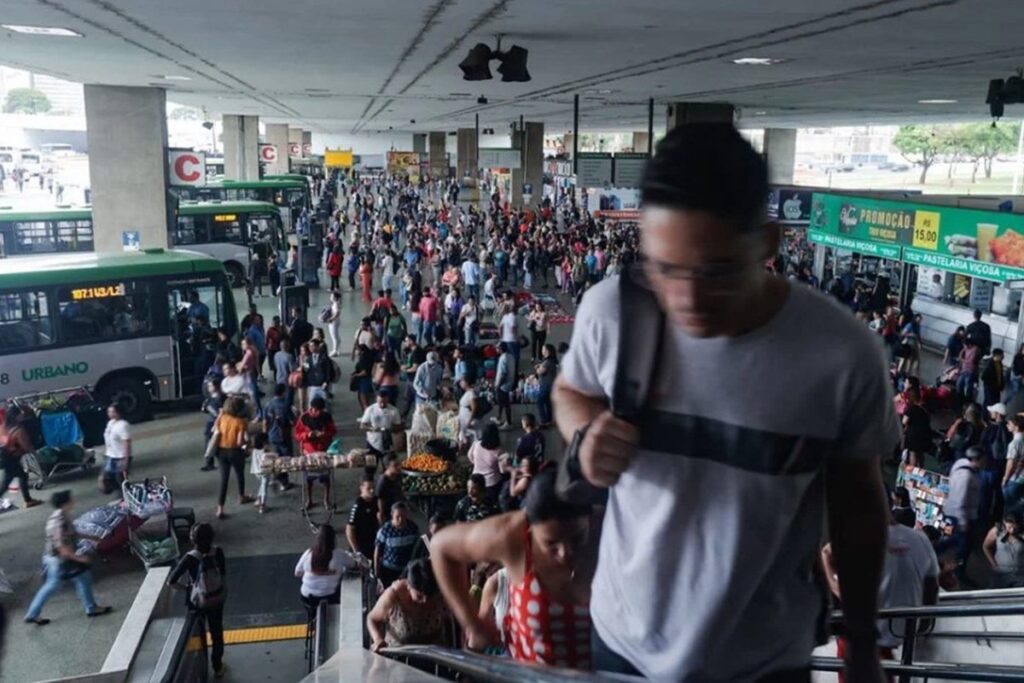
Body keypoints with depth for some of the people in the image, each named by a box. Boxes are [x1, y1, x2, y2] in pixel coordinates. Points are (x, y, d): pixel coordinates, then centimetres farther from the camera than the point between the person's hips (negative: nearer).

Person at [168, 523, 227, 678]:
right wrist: (223, 593, 9)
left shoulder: (189, 558, -26)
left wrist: (186, 588, -6)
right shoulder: (218, 552, -18)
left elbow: (171, 582, -22)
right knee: (217, 634, 21)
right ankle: (218, 667, 35)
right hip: (216, 600, 2)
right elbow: (224, 576, -6)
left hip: (197, 602, -2)